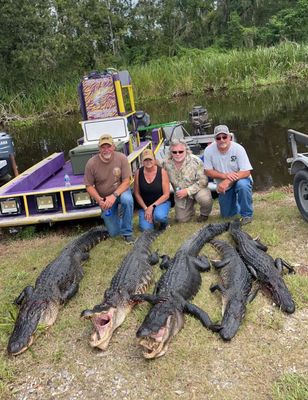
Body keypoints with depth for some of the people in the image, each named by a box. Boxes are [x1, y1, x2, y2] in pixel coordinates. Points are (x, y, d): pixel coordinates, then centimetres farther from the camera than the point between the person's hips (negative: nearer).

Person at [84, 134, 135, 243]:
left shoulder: (121, 158, -19)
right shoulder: (91, 163, -18)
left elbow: (126, 181, -18)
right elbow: (89, 186, -10)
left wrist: (114, 196, -31)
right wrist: (99, 200, -25)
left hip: (120, 191, -1)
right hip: (104, 198, 1)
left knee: (127, 199, -39)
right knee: (114, 232, 1)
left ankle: (127, 232, -17)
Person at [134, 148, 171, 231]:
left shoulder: (162, 171, -12)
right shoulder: (138, 173, -7)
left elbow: (166, 194, -12)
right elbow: (137, 194, -1)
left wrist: (152, 206, -18)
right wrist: (145, 208, -11)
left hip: (161, 202, -2)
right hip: (144, 204, 2)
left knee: (159, 216, -35)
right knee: (145, 228, -18)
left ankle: (164, 221, 2)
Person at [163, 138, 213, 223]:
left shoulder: (195, 161, -22)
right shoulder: (166, 164, -12)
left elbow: (203, 181, -23)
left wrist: (188, 191, -28)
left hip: (197, 189, -3)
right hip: (180, 194, 3)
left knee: (205, 198, -36)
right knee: (182, 219, -1)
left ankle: (204, 214, -1)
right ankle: (191, 210, 35)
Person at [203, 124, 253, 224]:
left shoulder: (238, 149, -22)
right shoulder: (209, 150, -16)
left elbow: (246, 172, -26)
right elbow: (208, 171, -11)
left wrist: (227, 181, -37)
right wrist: (225, 175, -27)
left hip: (240, 179, -3)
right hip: (224, 186, 3)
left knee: (242, 185, -38)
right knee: (227, 214, 5)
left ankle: (247, 215, -17)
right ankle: (234, 199, 39)